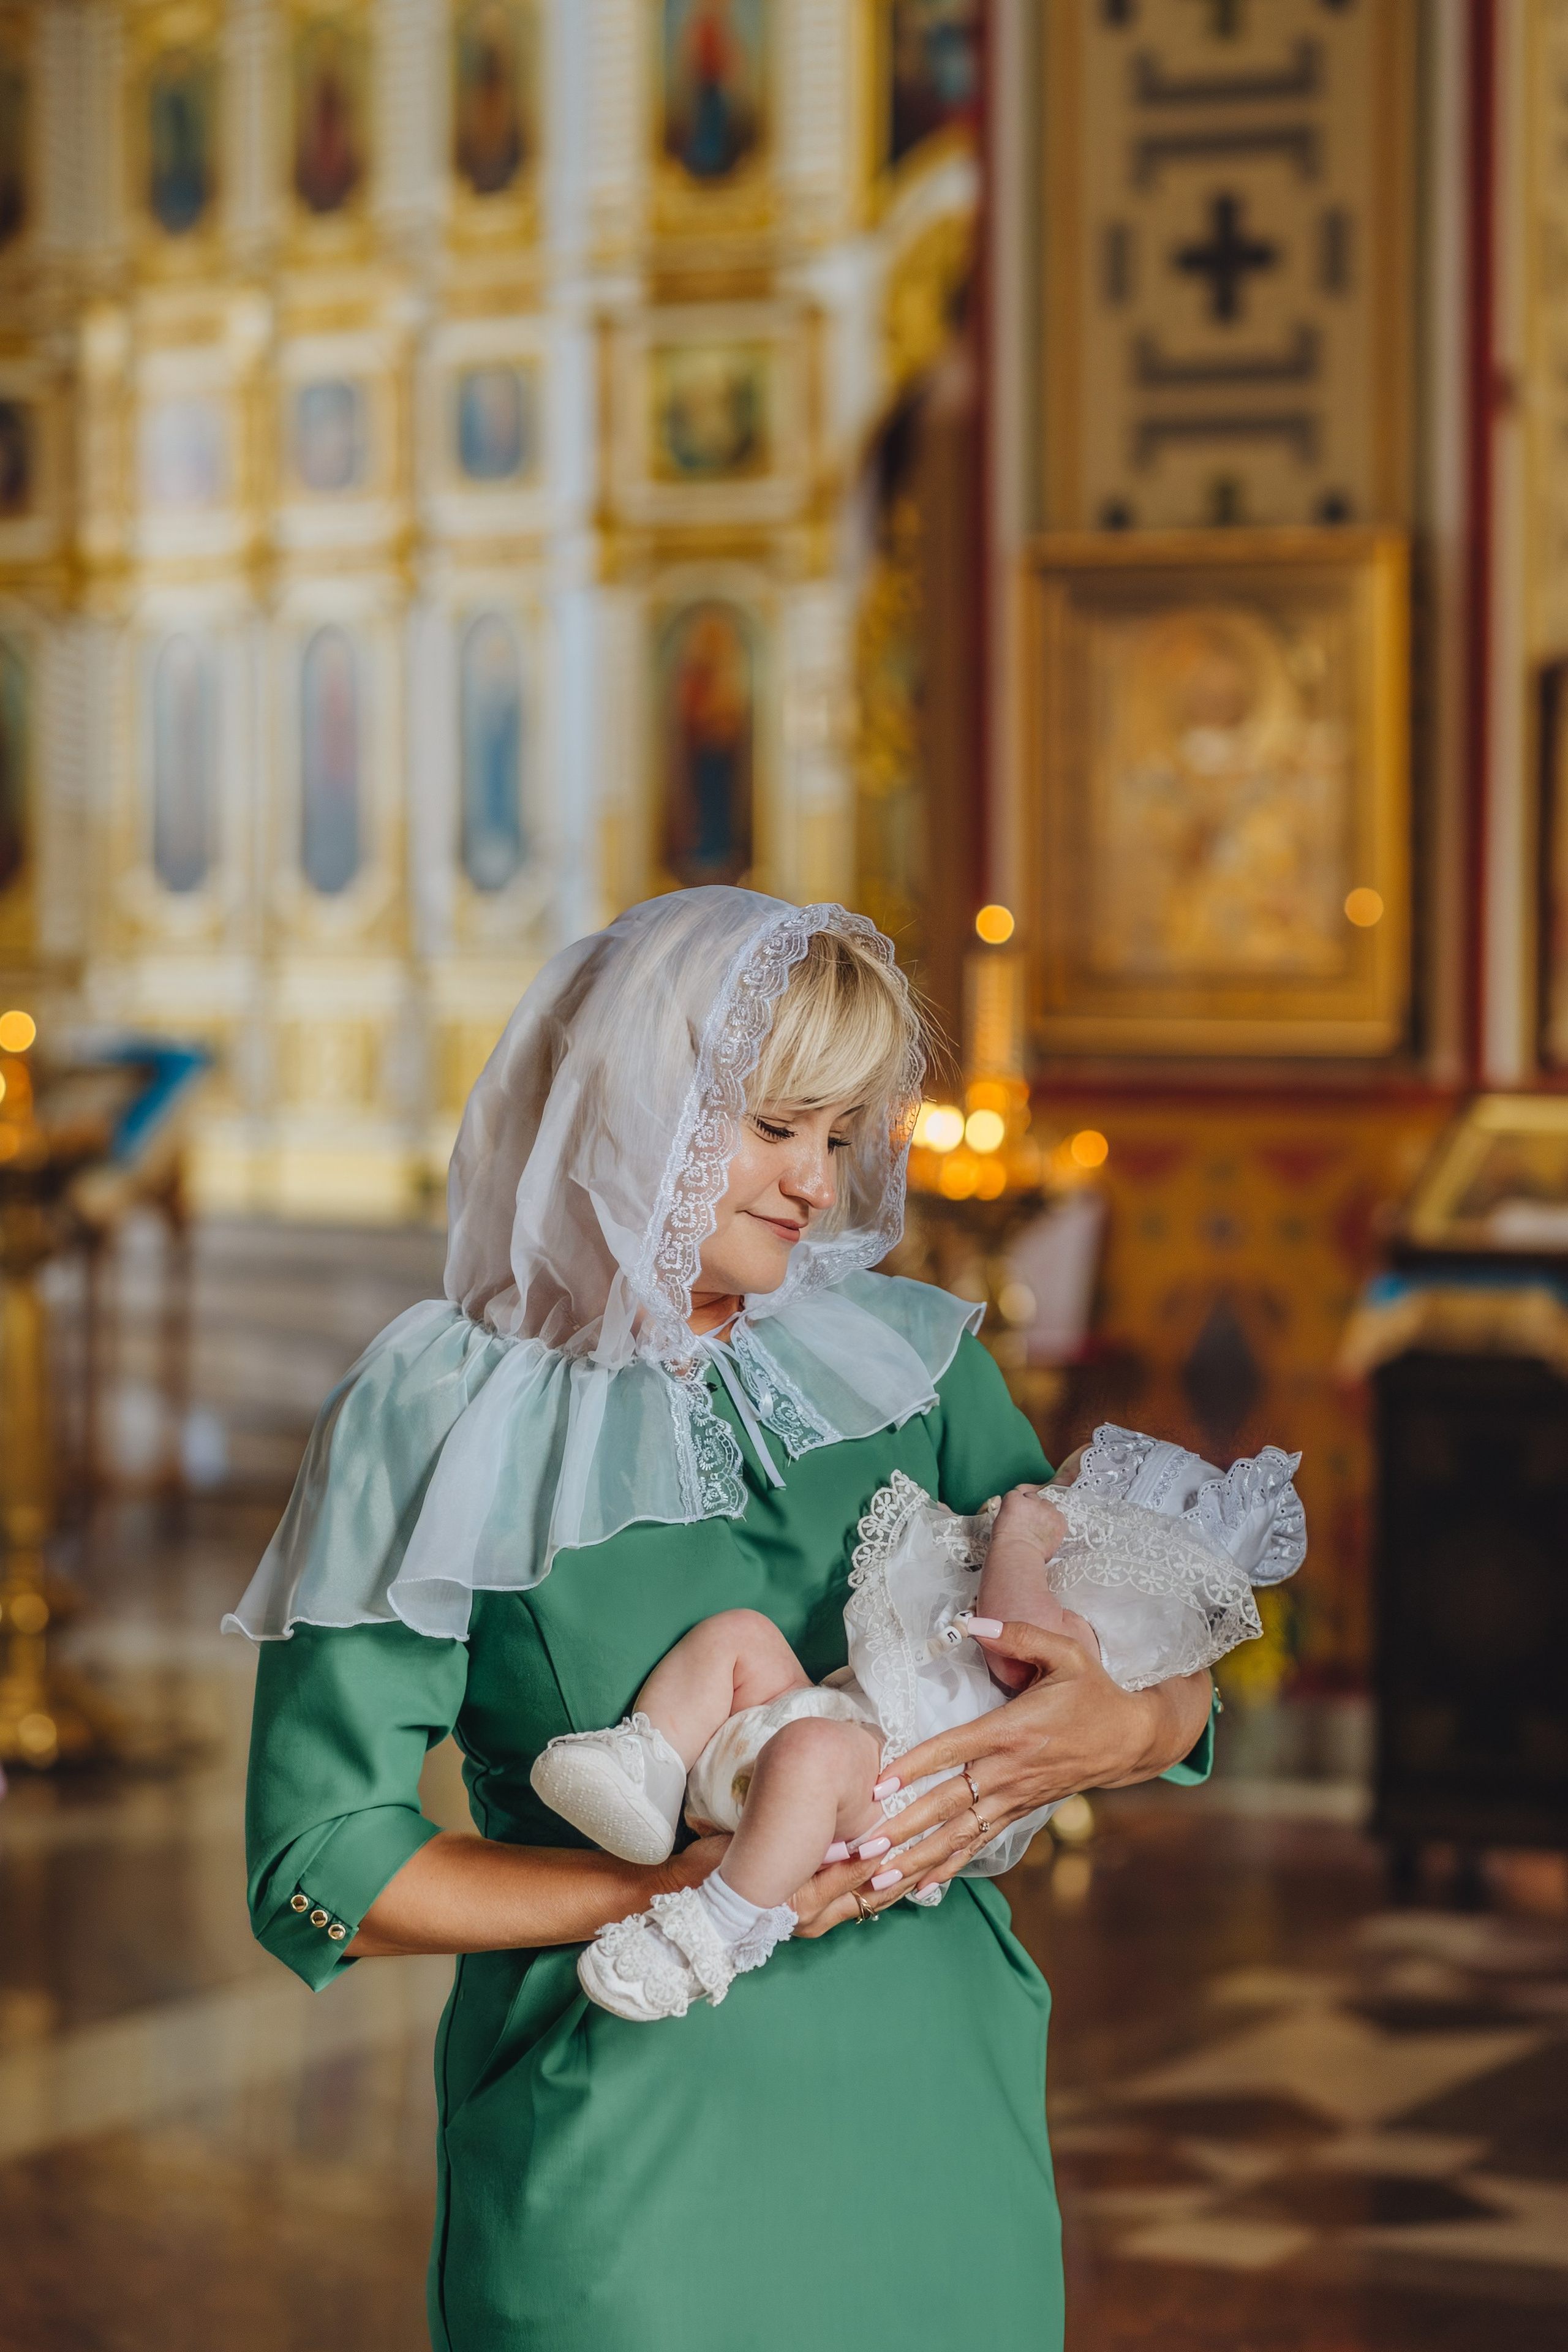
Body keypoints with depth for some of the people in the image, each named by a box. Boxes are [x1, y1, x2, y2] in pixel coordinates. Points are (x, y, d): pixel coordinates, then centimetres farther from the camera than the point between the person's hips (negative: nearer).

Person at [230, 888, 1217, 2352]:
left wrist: (1131, 1728, -15)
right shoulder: (429, 1430, -7)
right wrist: (667, 1894, -19)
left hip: (936, 2129, 4)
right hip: (630, 2166, -4)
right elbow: (316, 1872, -9)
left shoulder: (909, 1365, 4)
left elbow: (1173, 1681, 9)